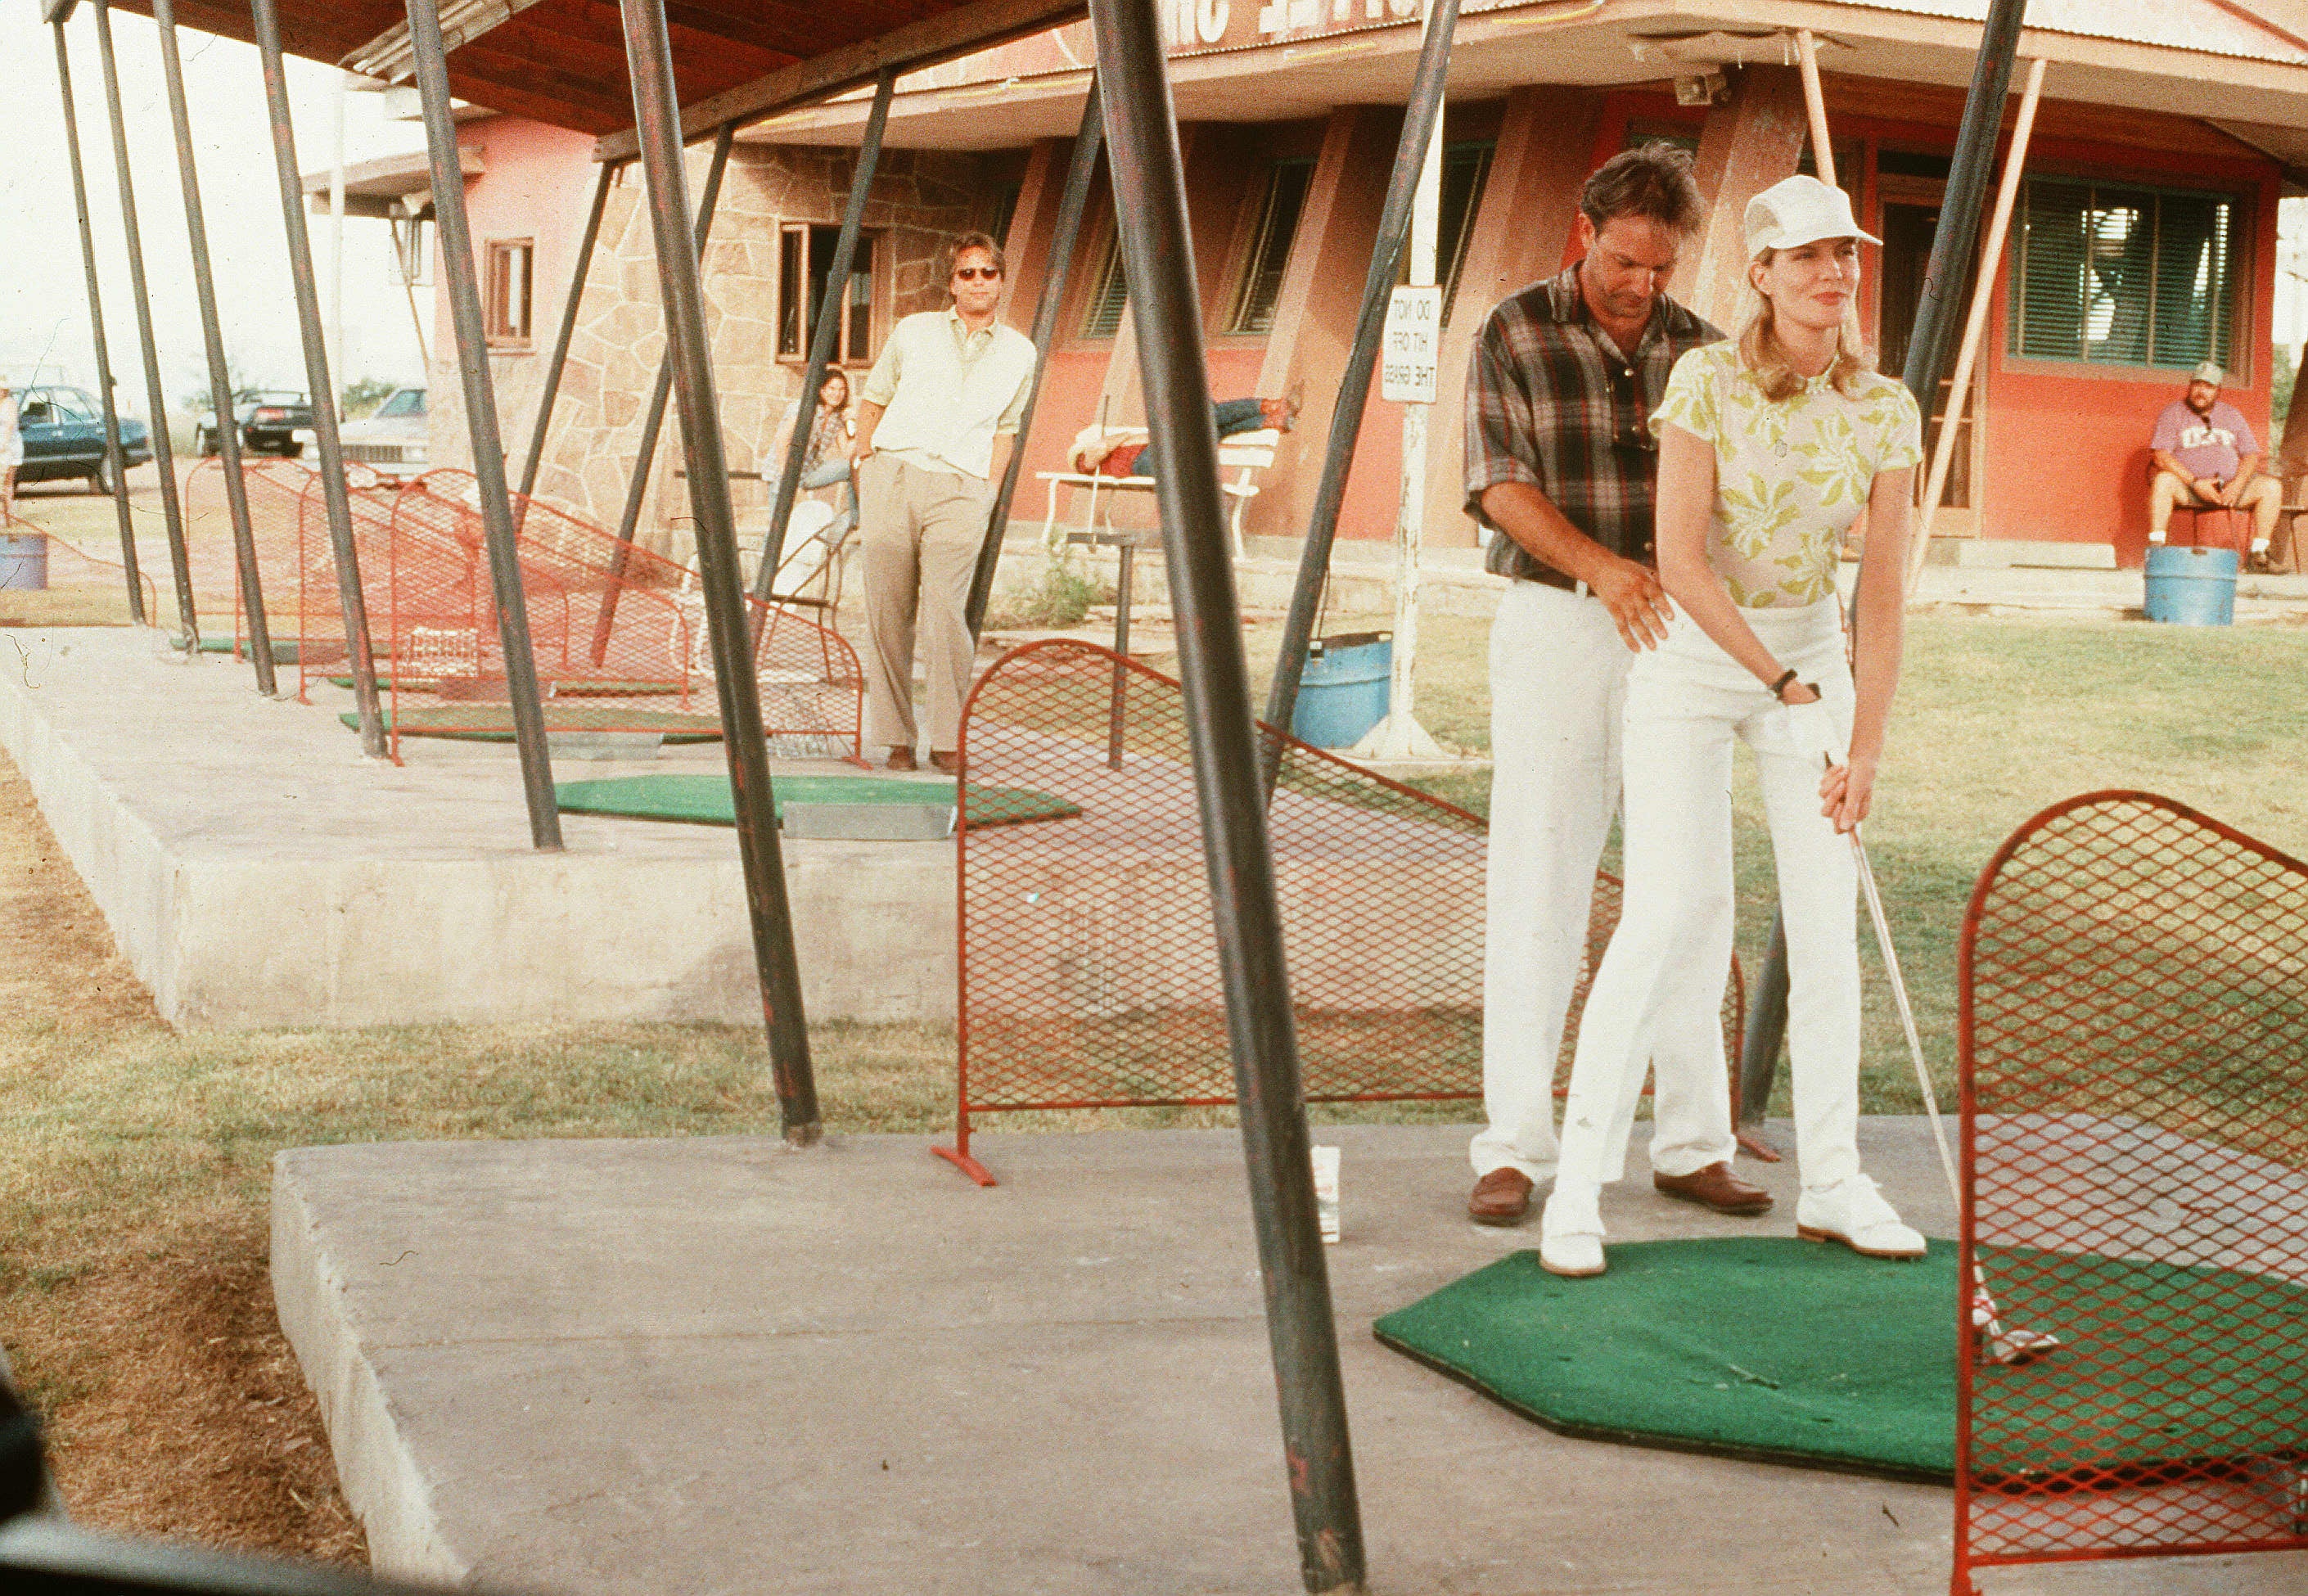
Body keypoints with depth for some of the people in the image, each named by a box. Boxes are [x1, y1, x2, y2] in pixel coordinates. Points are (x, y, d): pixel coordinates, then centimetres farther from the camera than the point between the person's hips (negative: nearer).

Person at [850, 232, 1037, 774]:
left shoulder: (1019, 353, 15)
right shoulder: (913, 331, 13)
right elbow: (873, 398, 22)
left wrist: (988, 496, 11)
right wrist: (863, 455, 10)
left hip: (960, 489, -1)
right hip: (891, 477, 1)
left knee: (945, 616, -15)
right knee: (887, 613, -3)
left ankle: (948, 740, -6)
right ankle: (897, 738, 3)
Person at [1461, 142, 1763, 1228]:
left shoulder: (1695, 348, 9)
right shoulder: (1515, 336, -1)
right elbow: (1501, 486, -9)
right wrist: (1599, 564, -25)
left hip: (1675, 634, 4)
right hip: (1556, 624, -3)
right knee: (1537, 888, -3)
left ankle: (1692, 1146, 13)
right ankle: (1513, 1148, 3)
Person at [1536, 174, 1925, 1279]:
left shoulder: (1885, 412, -4)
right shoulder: (1706, 380, -14)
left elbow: (1882, 586, -6)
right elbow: (1678, 559, -18)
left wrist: (1867, 743, -12)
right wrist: (1783, 682, -19)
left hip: (1813, 653, 4)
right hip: (1691, 657, -4)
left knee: (1827, 916, 2)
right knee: (1674, 910, -14)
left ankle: (1832, 1182, 13)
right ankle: (1580, 1179, -8)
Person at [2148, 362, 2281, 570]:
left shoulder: (2231, 415, 16)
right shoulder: (2173, 413, 4)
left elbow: (2251, 455, 10)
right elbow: (2161, 455, -10)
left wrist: (2237, 484, -12)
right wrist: (2195, 483, -20)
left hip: (2230, 487, 4)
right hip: (2187, 487, -4)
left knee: (2272, 487, -18)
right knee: (2163, 480, -36)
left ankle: (2258, 552, -19)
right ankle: (2156, 546, -37)